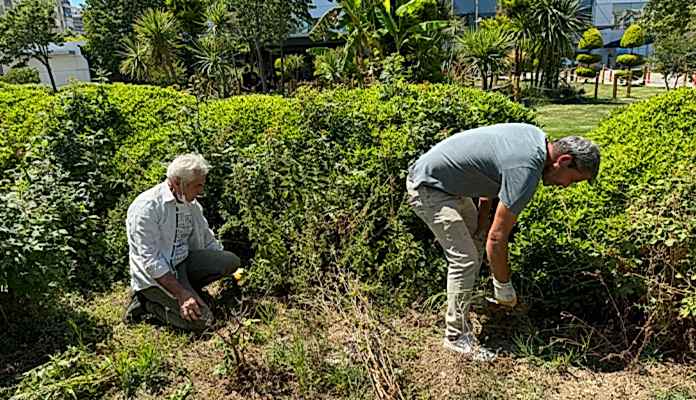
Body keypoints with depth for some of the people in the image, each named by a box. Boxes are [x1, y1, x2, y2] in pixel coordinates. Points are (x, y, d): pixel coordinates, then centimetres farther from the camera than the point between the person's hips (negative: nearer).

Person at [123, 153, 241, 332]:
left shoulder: (192, 205, 5)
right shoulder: (146, 207, -20)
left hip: (183, 262, 7)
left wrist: (233, 276, 15)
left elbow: (208, 242, 16)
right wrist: (181, 294, -25)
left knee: (231, 260, -12)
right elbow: (150, 260, -23)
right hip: (154, 275, -7)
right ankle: (146, 302, 0)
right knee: (201, 319, -20)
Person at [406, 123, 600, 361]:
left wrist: (483, 214, 10)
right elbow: (497, 237, -24)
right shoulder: (526, 170, -27)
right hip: (428, 188, -11)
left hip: (447, 182, 11)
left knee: (475, 244, 16)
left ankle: (460, 311, 28)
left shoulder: (536, 136, 1)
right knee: (464, 259, -11)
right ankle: (456, 336, 2)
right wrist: (504, 286, -10)